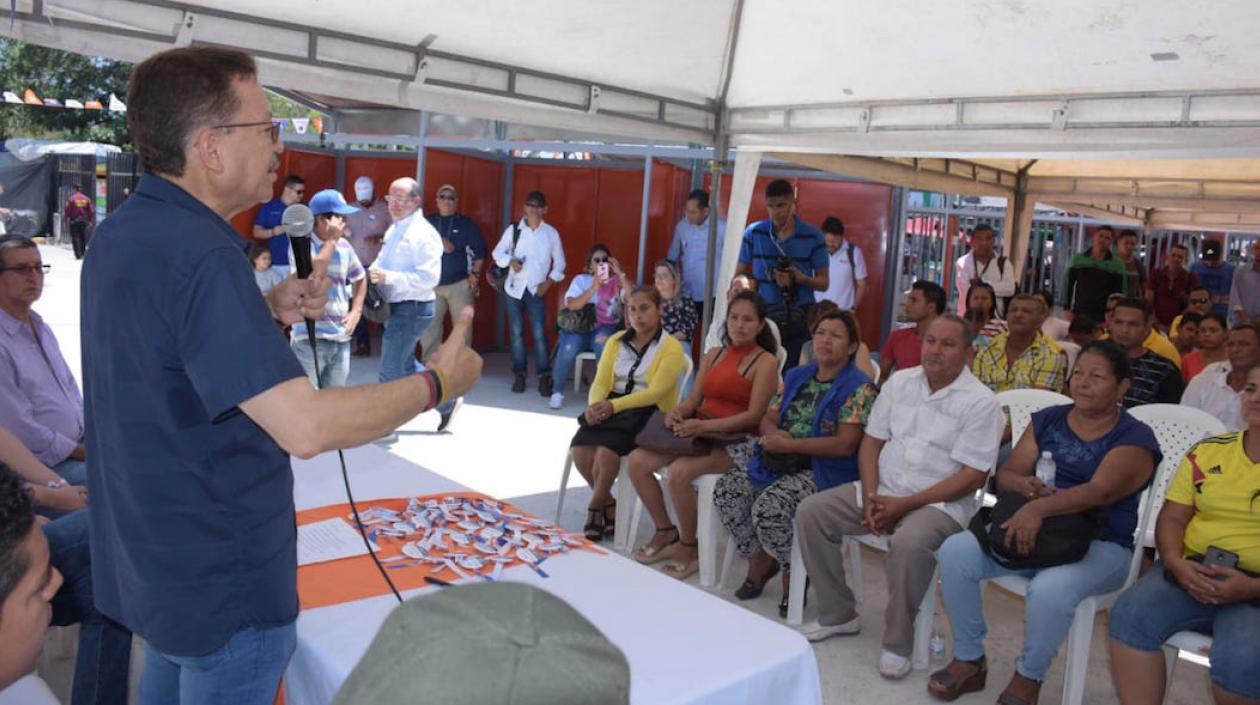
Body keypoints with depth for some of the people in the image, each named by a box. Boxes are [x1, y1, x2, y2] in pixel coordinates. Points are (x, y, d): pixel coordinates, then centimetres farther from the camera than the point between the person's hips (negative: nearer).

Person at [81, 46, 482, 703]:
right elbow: (306, 427, -33)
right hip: (221, 584, -9)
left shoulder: (121, 233, 4)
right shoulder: (199, 253, -28)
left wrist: (267, 309, 4)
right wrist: (437, 382, -19)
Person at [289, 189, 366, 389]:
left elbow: (360, 277, 23)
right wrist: (331, 241, -19)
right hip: (310, 338, -6)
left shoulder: (344, 245, 7)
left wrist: (356, 311, 11)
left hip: (341, 338, 6)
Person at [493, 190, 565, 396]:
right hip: (514, 288, 1)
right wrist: (510, 261, -15)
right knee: (516, 333, 5)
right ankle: (519, 374, 15)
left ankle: (544, 376, 0)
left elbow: (560, 263, 6)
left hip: (537, 290, -1)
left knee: (539, 334, -6)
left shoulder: (551, 233, 0)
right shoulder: (513, 229, -1)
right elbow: (497, 252, 5)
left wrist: (549, 282, -6)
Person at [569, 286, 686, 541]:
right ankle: (608, 504, 1)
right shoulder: (616, 341, 13)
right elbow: (600, 381, 4)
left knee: (606, 449, -31)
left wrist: (614, 405, -26)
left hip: (647, 412, -5)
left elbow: (654, 392, -15)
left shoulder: (671, 347, -4)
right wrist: (594, 405, -19)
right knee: (579, 448, -22)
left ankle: (595, 508, -6)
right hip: (610, 407, 5)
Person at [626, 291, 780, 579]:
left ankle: (688, 547, -9)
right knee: (637, 461, -12)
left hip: (739, 440, -7)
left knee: (680, 471, -32)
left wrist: (705, 426, -24)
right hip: (700, 432, 7)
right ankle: (665, 532, 6)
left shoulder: (765, 362, -4)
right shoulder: (713, 355, 17)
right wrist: (677, 413, -12)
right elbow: (693, 398, 13)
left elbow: (754, 415, -14)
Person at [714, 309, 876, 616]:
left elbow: (845, 445, -18)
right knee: (726, 489, -12)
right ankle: (759, 563, 7)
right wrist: (774, 433, -11)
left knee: (768, 509, -29)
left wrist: (788, 445, -18)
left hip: (824, 471, -7)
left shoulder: (859, 388, -8)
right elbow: (768, 419, 15)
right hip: (781, 461, 7)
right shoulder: (796, 376, 14)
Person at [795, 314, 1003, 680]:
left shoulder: (981, 402, -8)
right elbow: (871, 443, 9)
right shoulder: (899, 382, 8)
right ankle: (837, 614, 4)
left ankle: (897, 643, -14)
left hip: (941, 502, -6)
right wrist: (871, 497, -8)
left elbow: (972, 477, -13)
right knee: (810, 511, -10)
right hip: (883, 489, 6)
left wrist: (904, 505, -18)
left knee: (910, 541, -37)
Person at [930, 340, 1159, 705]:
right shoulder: (1047, 420, 11)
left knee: (1050, 589, -36)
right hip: (1031, 532, 5)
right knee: (954, 552, -19)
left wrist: (1039, 508, -37)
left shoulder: (1135, 438, -4)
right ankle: (968, 660, -1)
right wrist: (1025, 486, -20)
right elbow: (1006, 475, 5)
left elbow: (1101, 491, -22)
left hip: (1099, 547, -4)